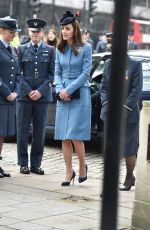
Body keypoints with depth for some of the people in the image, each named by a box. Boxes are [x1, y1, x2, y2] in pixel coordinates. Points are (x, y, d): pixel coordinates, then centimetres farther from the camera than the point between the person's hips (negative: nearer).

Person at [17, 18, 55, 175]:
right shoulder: (22, 49, 8)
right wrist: (28, 91, -8)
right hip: (24, 96, 0)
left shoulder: (50, 50, 9)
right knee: (23, 130, 1)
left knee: (39, 132, 3)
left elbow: (52, 74, 4)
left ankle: (36, 164, 10)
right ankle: (23, 163, 9)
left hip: (42, 96, 0)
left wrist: (40, 91, -8)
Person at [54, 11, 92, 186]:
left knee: (76, 136, -9)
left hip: (80, 96, -5)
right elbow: (57, 73, 11)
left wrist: (69, 90, -12)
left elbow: (85, 73, -8)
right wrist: (60, 90, -6)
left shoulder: (85, 48, -4)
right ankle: (69, 172, 10)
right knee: (64, 137, 2)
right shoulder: (60, 49, 10)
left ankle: (82, 166, 14)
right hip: (63, 98, 5)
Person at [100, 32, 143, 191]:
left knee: (128, 148, 2)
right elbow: (104, 87, 11)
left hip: (128, 114, -4)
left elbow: (136, 90, -7)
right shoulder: (108, 64, 10)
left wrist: (124, 109, -14)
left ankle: (129, 178, 18)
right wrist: (106, 104, -6)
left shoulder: (135, 65, -3)